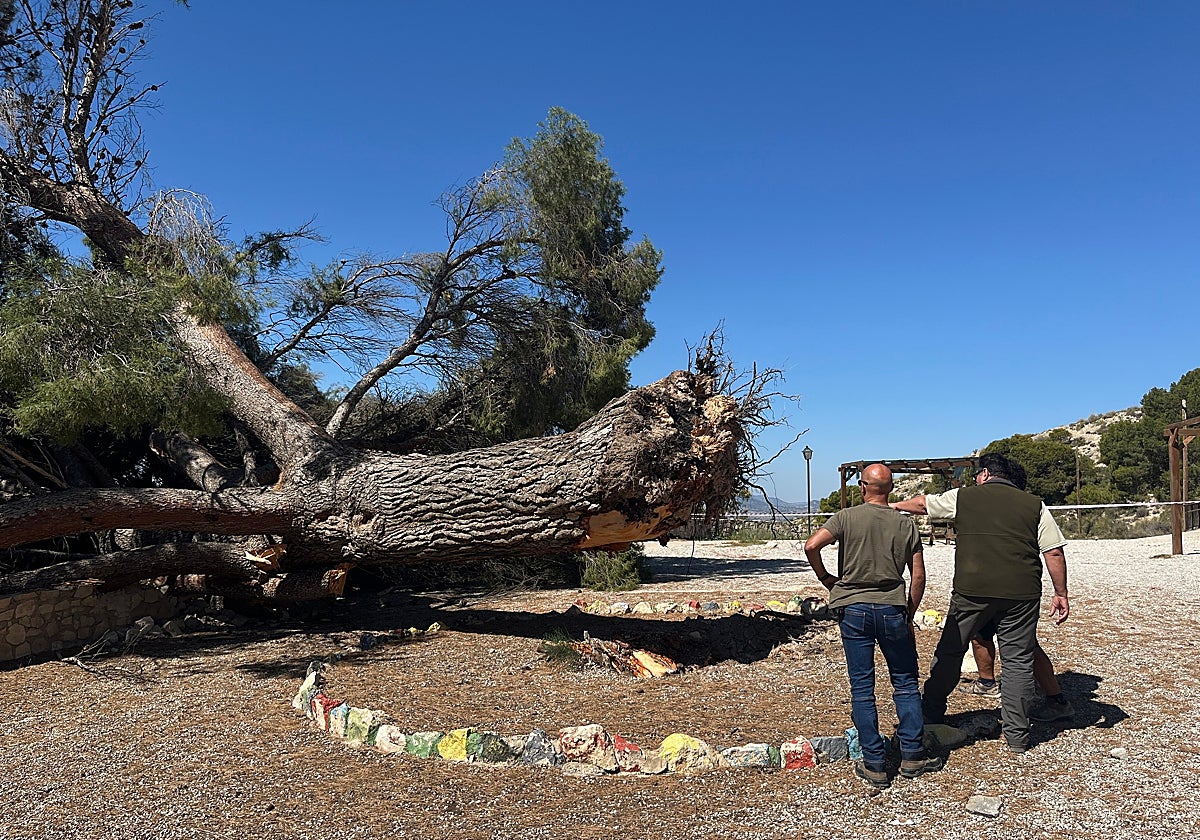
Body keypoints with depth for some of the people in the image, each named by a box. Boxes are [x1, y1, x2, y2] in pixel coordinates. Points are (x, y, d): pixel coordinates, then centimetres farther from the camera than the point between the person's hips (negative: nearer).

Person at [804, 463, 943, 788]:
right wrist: (909, 615, 13)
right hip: (892, 608, 1)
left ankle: (874, 765, 9)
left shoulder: (847, 517, -4)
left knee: (861, 688, 5)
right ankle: (912, 755, 20)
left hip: (853, 609, -1)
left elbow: (811, 546, -17)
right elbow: (918, 576, 2)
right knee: (905, 683, 16)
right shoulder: (906, 525, 2)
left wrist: (824, 577, 1)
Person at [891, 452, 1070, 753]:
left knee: (949, 651, 13)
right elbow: (1055, 552, 3)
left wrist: (893, 506, 36)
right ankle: (1017, 734, 13)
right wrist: (1061, 594, 11)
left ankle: (931, 715, 26)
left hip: (972, 592, -1)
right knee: (1018, 661, 9)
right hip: (1021, 594, 1)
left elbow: (921, 503, 18)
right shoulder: (1034, 505, 7)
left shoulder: (963, 497, 5)